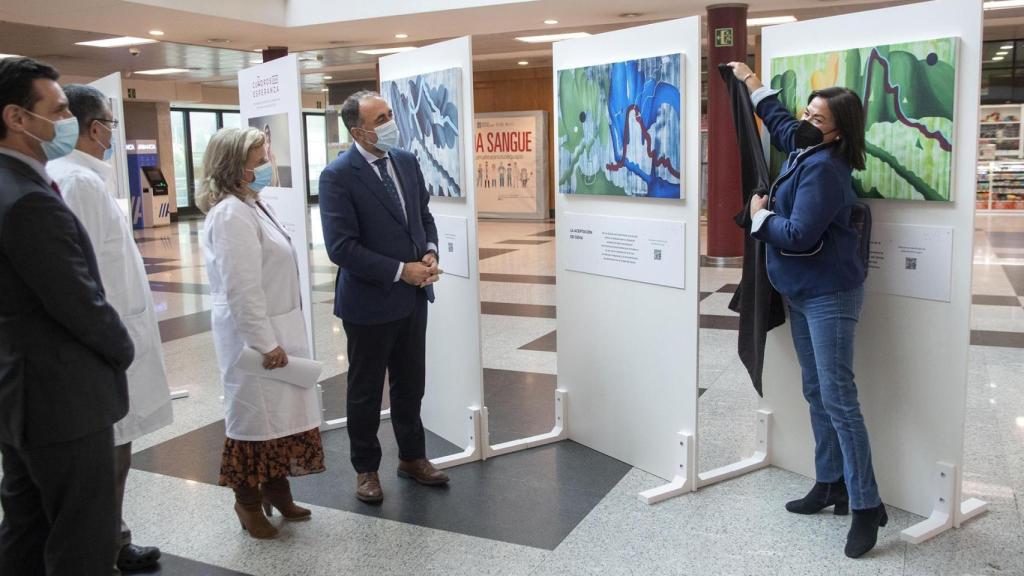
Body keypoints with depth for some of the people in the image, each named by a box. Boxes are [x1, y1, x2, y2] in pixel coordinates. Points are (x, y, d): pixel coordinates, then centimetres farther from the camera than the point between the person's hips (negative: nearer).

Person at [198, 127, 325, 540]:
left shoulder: (253, 206, 11)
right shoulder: (231, 215, -19)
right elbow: (241, 289, -23)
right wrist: (265, 343, -21)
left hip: (278, 329, 9)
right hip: (254, 335, -9)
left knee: (280, 411, 17)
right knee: (256, 414, 5)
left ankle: (275, 488, 32)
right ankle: (248, 500, 23)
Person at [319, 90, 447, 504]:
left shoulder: (407, 161, 3)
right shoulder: (338, 176, -17)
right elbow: (341, 247, -22)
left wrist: (430, 253, -8)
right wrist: (401, 271, -21)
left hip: (413, 298, 6)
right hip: (369, 302, -6)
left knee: (410, 385, 18)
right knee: (366, 391, 12)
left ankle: (412, 457, 36)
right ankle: (366, 469, 30)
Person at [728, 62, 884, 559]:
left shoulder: (823, 168, -20)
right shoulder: (803, 148, 9)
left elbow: (800, 235, -26)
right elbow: (780, 121, 33)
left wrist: (761, 215, -9)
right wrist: (753, 85, 39)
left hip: (828, 295, -10)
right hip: (801, 294, 10)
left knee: (838, 398, -11)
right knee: (817, 393, 13)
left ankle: (866, 507, -4)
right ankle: (830, 484, 22)